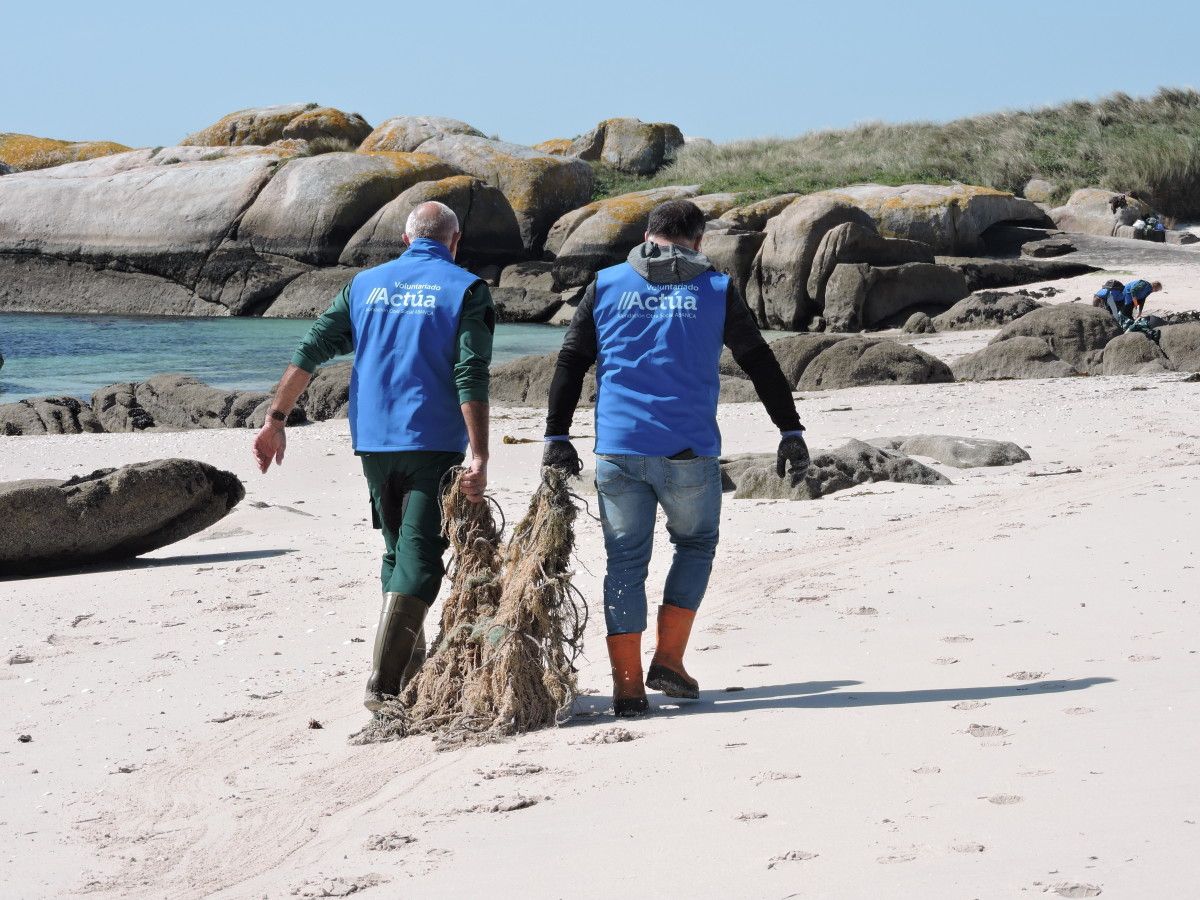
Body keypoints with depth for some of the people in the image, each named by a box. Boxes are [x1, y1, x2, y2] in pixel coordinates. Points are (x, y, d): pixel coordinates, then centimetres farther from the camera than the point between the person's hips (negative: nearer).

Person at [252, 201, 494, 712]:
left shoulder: (366, 284, 12)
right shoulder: (465, 290, -1)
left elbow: (310, 352, 6)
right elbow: (471, 377, -13)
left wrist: (276, 420, 9)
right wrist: (479, 458, -17)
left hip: (373, 442, 5)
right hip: (434, 445, -5)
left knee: (399, 554, 19)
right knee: (419, 560, -4)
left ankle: (410, 670, 25)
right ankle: (384, 684, -14)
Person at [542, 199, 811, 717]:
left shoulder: (605, 286, 9)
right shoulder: (715, 290, 5)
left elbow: (570, 364, 8)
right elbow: (760, 363, 8)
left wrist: (557, 436, 12)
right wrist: (790, 432, 14)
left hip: (617, 449, 1)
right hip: (688, 450, -1)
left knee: (625, 560, 7)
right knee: (695, 544, 19)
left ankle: (627, 685, 5)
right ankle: (668, 660, 11)